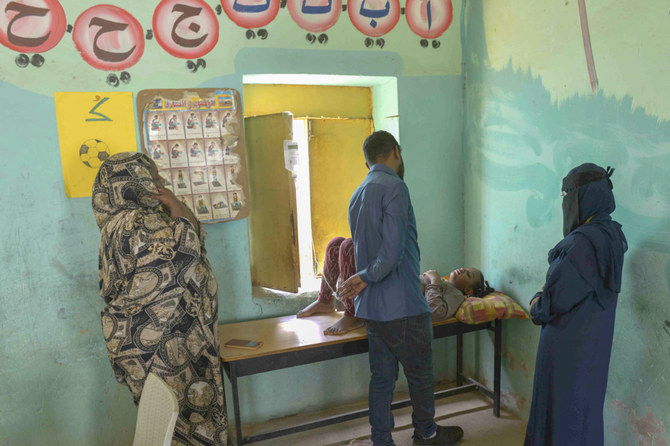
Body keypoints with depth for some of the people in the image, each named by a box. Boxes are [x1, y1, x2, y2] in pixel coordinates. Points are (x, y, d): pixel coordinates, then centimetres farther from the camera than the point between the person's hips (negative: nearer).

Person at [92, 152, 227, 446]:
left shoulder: (146, 216, 11)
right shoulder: (131, 225, -22)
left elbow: (197, 234, 14)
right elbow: (185, 250, -29)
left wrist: (174, 207, 4)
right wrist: (175, 206, -18)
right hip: (159, 340, -10)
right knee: (181, 403, 3)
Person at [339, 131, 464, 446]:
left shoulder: (358, 194, 13)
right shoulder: (394, 187, -15)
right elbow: (393, 250, -22)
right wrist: (366, 278, -11)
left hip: (371, 305, 8)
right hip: (402, 304, -7)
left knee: (381, 377, 15)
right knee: (420, 374, 14)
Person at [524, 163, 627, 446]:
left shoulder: (582, 242, -26)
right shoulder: (612, 234, 3)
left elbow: (555, 298, -23)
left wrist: (536, 305, -3)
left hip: (568, 345, -8)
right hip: (596, 341, 9)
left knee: (560, 407, 8)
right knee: (586, 403, 22)